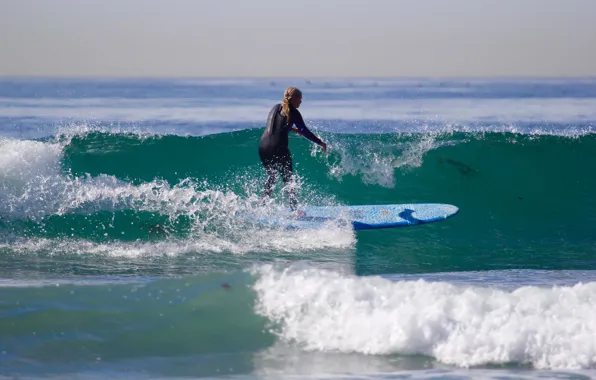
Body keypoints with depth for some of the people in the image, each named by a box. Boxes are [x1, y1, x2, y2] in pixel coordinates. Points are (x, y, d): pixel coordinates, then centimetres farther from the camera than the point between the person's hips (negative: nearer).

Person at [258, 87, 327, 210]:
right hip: (278, 148, -6)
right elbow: (304, 131, -8)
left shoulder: (276, 107, 17)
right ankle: (294, 209, 2)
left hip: (263, 146, 6)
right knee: (288, 179, 5)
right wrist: (320, 142, 0)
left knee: (271, 176, 24)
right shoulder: (293, 112, -3)